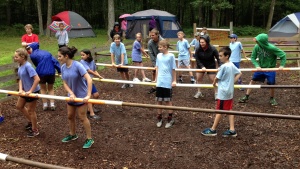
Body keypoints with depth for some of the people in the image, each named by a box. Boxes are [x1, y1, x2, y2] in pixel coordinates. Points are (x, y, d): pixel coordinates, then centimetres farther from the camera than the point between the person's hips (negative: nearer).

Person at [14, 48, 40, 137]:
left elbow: (37, 79, -30)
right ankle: (30, 121, 42)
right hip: (26, 90, 9)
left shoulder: (27, 66, -26)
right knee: (19, 106, 23)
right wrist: (20, 89, -9)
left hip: (33, 91, -9)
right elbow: (21, 79, 7)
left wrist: (30, 91, -25)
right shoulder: (20, 66, 0)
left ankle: (35, 130, 24)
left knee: (30, 110, 5)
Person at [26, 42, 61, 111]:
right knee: (51, 88, 19)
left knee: (43, 89, 18)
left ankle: (45, 105, 18)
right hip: (51, 72, 3)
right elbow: (55, 61, 6)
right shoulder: (46, 52, 14)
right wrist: (59, 71, 4)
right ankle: (52, 104, 10)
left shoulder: (32, 55, 3)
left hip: (41, 73, -3)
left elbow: (36, 64, 15)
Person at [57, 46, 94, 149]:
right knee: (70, 116, 18)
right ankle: (72, 135, 41)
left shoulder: (77, 65, -23)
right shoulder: (63, 67, -5)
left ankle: (89, 139, 16)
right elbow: (65, 83, -3)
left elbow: (89, 79, -29)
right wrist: (71, 94, -19)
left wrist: (88, 95, -34)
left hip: (81, 96, -6)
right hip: (71, 96, 6)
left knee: (82, 117, 1)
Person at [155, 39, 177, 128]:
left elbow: (173, 69, -5)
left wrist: (174, 80, -2)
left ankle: (170, 119, 18)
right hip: (159, 82, 4)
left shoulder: (171, 56, -9)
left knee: (168, 100, 4)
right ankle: (159, 118, 23)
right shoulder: (159, 55, 5)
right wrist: (156, 79, 13)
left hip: (167, 83, -4)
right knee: (159, 100, 10)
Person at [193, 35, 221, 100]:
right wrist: (202, 66, -26)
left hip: (211, 66, -2)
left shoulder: (212, 49, -25)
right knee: (198, 79, 5)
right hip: (200, 66, 2)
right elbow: (197, 59, -15)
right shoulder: (198, 49, -21)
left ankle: (216, 93, 19)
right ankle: (199, 92, 22)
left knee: (213, 80, 2)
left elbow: (218, 58, -19)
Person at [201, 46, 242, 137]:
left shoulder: (223, 66, -20)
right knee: (229, 110, 11)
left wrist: (214, 83, 9)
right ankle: (232, 130, 13)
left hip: (223, 92, -8)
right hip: (230, 91, 8)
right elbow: (239, 73, 17)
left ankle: (213, 130, 13)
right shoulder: (232, 65, 5)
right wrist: (232, 82, 12)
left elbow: (217, 78, -11)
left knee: (219, 111, 1)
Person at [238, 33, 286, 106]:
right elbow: (253, 57, -8)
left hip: (270, 69, -3)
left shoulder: (272, 48, -26)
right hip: (260, 68, 3)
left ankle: (272, 99, 30)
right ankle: (246, 97, 19)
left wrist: (282, 65, -22)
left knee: (271, 85, 5)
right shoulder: (256, 47, -18)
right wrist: (257, 65, -22)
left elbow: (283, 55, -15)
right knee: (252, 81, 7)